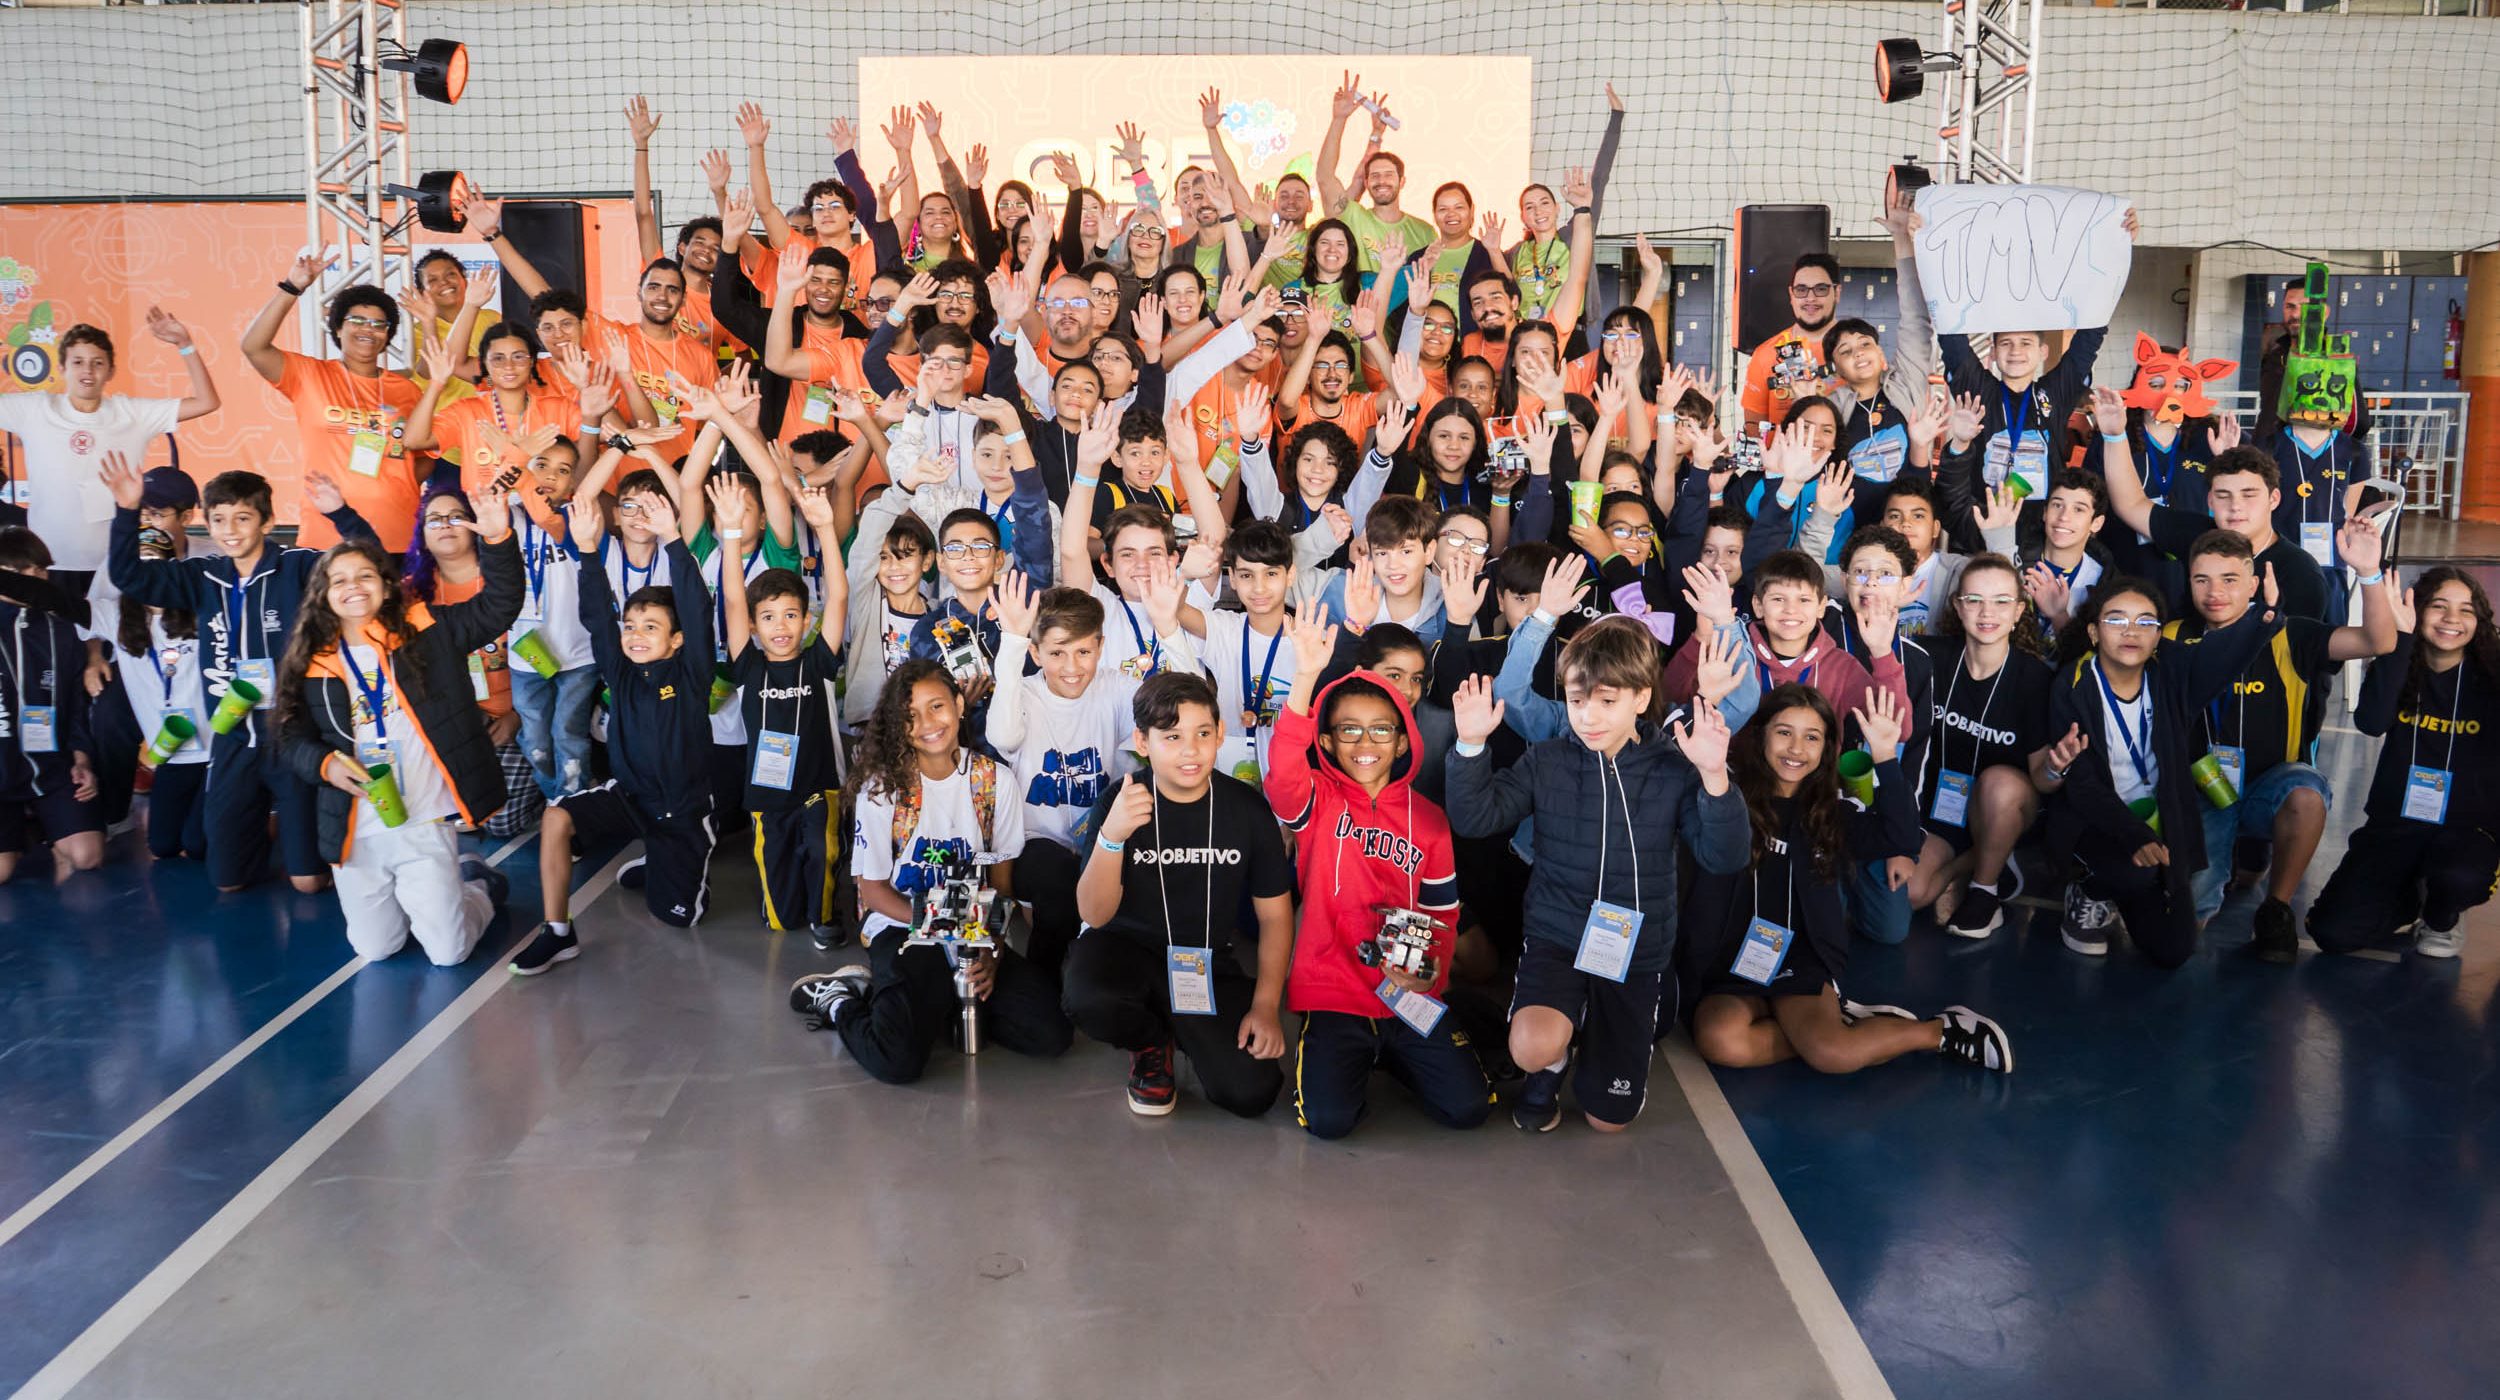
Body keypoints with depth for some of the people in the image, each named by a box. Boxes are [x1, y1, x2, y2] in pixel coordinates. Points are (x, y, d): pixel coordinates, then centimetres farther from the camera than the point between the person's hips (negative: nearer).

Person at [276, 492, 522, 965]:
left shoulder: (424, 631, -2)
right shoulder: (311, 662, 3)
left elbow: (497, 607, -10)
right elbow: (293, 736, 8)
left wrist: (497, 541, -23)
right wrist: (325, 763, -13)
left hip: (425, 824, -3)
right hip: (354, 832, 3)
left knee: (449, 952, -1)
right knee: (374, 950, 13)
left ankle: (479, 886, 30)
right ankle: (445, 891, 41)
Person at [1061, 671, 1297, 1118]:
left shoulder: (1246, 807, -8)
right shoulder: (1122, 802, -10)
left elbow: (1275, 915, 1)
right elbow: (1094, 914, -15)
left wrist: (1266, 1006, -8)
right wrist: (1111, 837, -32)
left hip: (1209, 963, 1)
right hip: (1126, 947, -1)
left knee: (1251, 1093, -20)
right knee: (1090, 1004, -37)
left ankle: (1186, 1035, 16)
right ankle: (1151, 1041, 3)